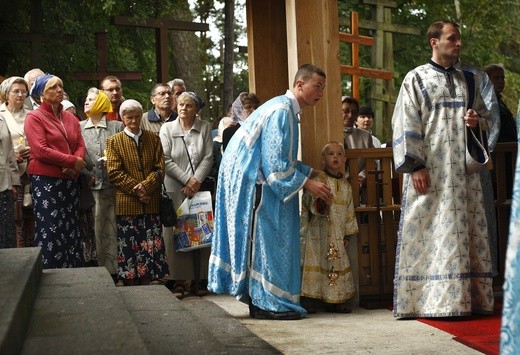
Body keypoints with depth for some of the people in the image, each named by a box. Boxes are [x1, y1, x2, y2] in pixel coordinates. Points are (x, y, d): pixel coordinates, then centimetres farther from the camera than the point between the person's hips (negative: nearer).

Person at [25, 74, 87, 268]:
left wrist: (74, 166, -12)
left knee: (71, 230, 6)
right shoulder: (34, 117, -3)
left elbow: (81, 145, 9)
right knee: (50, 232, -7)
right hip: (45, 181, -6)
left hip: (70, 181, 6)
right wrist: (73, 161, -13)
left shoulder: (71, 118, 17)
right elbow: (41, 150, -13)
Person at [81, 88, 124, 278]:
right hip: (89, 187, 1)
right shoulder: (79, 127, 10)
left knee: (110, 230, -1)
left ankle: (112, 269, 4)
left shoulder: (117, 127, 6)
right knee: (93, 229, 0)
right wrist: (86, 176, -4)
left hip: (111, 186, -1)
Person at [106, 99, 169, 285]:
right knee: (128, 247, 0)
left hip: (151, 203, 2)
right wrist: (136, 190, -12)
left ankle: (149, 282, 3)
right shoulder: (114, 141, 6)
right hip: (127, 203, -2)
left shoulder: (153, 138, 12)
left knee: (151, 245, -1)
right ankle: (130, 283, 5)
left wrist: (145, 186, -12)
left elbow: (160, 168, 5)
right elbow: (114, 172, -3)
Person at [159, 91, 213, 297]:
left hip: (199, 188, 1)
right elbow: (166, 160, -1)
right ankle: (181, 281, -1)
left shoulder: (205, 128, 8)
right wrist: (186, 180, -9)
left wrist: (196, 181, -10)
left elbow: (208, 158, 2)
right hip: (175, 189, -1)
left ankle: (200, 279, 5)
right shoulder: (167, 129, 6)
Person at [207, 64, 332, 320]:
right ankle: (268, 303, -2)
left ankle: (259, 299, 17)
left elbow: (281, 158, 21)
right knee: (266, 239, -7)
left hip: (252, 182, 11)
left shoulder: (285, 109, 14)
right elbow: (276, 163, -23)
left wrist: (309, 172, 16)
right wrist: (307, 183, -20)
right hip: (252, 184, -10)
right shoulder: (282, 111, -18)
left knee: (262, 239, 12)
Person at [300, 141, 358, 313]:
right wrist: (322, 203, -37)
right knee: (316, 261, -7)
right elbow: (312, 205, -15)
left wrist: (348, 234, 15)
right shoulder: (318, 180, -6)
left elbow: (349, 210, 17)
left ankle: (336, 301, 14)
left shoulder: (346, 185, 12)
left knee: (338, 263, 6)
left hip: (337, 235, 6)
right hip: (319, 232, -6)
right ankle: (310, 300, -2)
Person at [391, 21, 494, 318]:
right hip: (430, 171, -5)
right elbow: (406, 125, -5)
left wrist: (477, 120, -2)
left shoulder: (466, 80, 16)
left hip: (464, 170, 5)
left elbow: (486, 113, 23)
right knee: (433, 234, -6)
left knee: (467, 232, 2)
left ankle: (469, 297, 5)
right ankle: (435, 300, -4)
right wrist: (415, 165, -15)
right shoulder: (416, 79, 1)